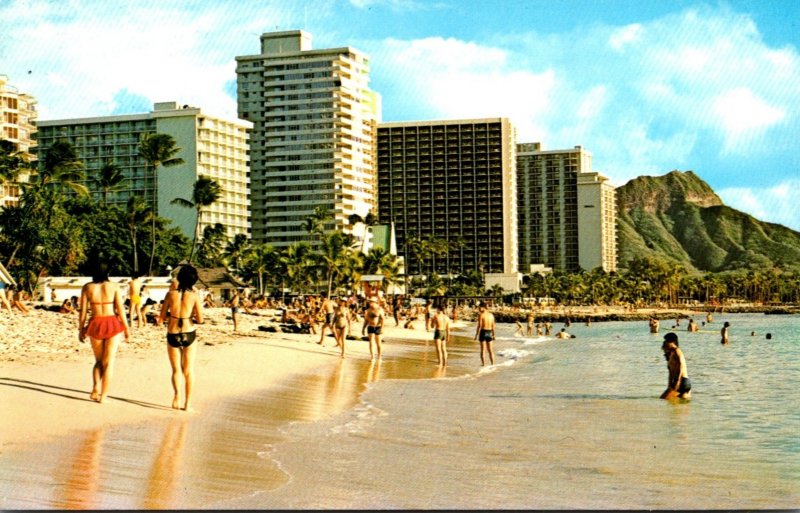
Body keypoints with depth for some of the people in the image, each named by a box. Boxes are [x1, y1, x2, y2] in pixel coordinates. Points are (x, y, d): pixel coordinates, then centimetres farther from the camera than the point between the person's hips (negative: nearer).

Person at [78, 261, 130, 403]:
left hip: (95, 325, 2)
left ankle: (96, 389, 1)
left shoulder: (87, 287, -1)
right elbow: (120, 309, -6)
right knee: (109, 362, 6)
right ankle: (103, 395, 4)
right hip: (112, 324, -2)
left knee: (98, 360, 19)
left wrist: (81, 329, 10)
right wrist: (126, 328, 3)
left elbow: (83, 311, 0)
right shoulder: (114, 286, -5)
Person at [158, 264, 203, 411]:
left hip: (173, 336, 1)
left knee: (176, 369, 15)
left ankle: (177, 393, -11)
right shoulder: (194, 296, -7)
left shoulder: (171, 294, -4)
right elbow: (200, 320, -6)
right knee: (188, 370, 11)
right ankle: (187, 403, 10)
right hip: (189, 334, -1)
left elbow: (161, 318, -1)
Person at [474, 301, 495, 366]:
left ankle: (483, 364, 2)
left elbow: (479, 326, -14)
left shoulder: (481, 315, -11)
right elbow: (493, 326, 8)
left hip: (483, 332, -5)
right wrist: (493, 335, 16)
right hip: (489, 332, 5)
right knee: (490, 350, 12)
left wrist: (476, 335, -9)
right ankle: (493, 364, 13)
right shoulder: (491, 315, 5)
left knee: (483, 349, 3)